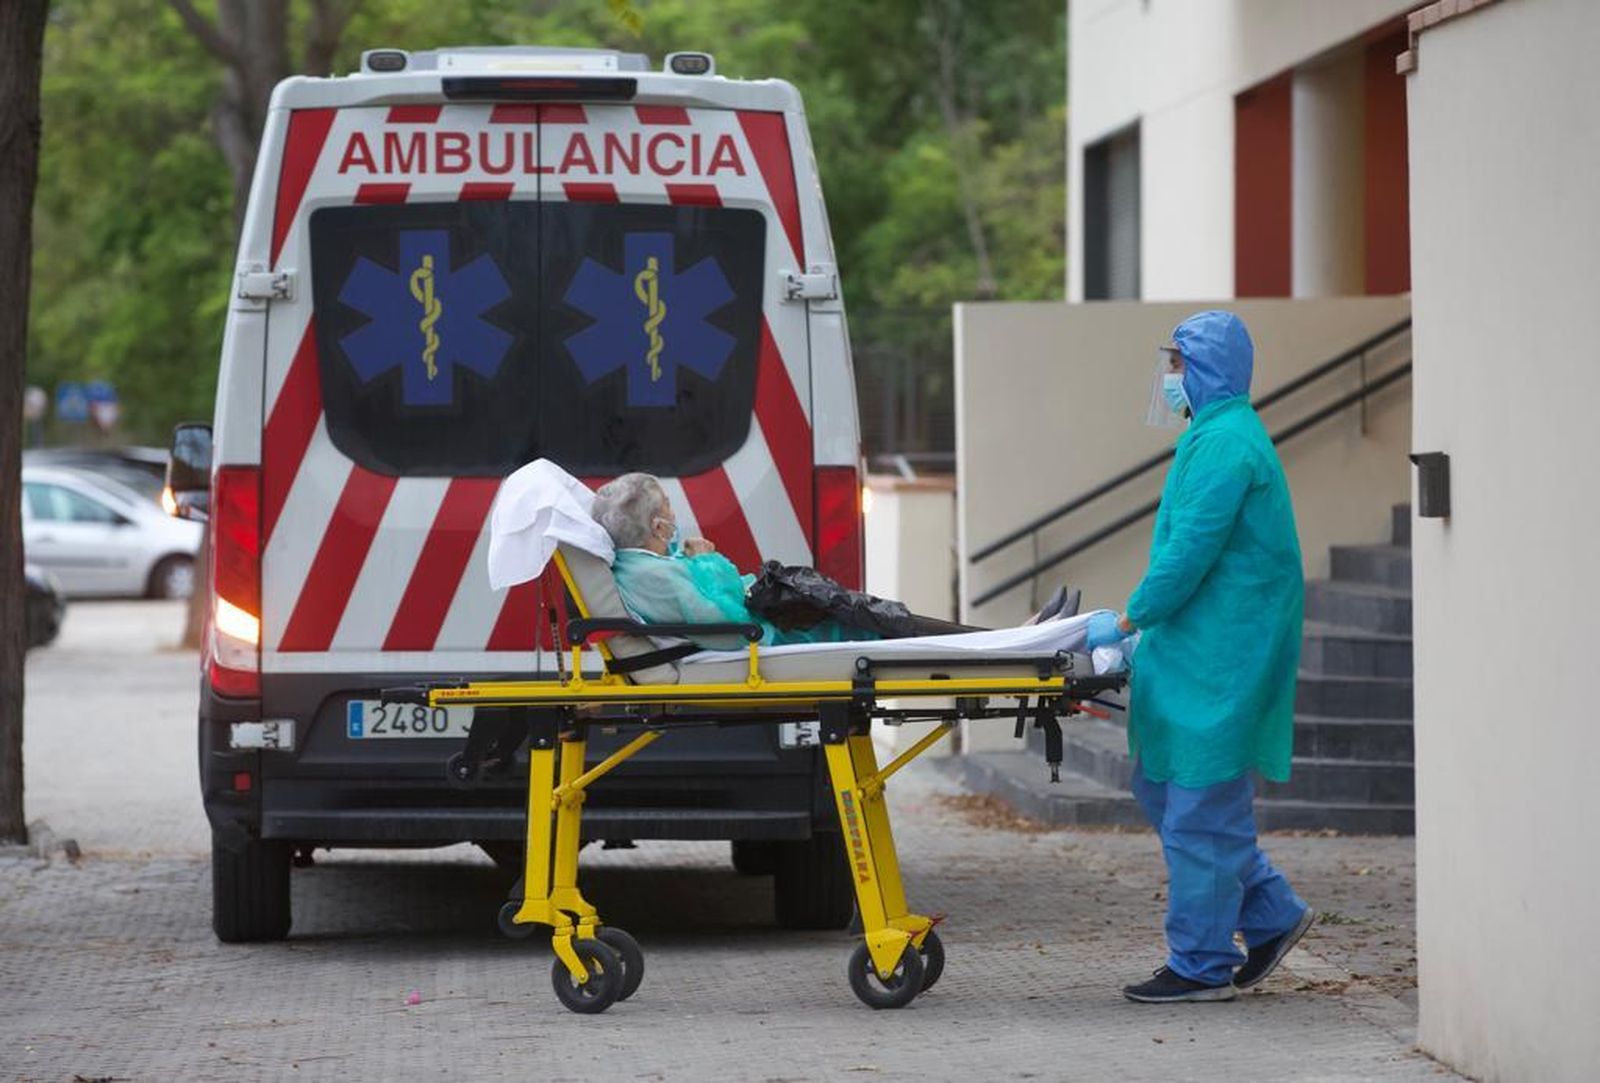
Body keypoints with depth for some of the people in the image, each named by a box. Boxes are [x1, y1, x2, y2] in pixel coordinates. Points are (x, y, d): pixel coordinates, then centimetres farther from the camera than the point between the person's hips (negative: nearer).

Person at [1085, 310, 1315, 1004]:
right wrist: (1142, 624, 19)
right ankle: (1273, 915, 20)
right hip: (1195, 652, 11)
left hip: (1217, 658, -11)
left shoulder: (1225, 443, -16)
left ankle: (1200, 966, 3)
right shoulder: (1219, 434, 17)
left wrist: (1128, 621, -13)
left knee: (1200, 810, -4)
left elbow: (1190, 553, -21)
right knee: (1160, 788, 15)